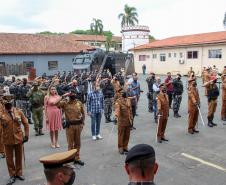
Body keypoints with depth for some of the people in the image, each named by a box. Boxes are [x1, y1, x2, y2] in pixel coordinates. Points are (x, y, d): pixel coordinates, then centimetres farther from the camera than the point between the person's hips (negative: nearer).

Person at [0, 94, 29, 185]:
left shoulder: (19, 111, -3)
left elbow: (26, 124, 3)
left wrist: (26, 135, 1)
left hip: (19, 138, 1)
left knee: (19, 157, 15)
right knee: (9, 158, 11)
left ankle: (19, 173, 33)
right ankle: (12, 175, 28)